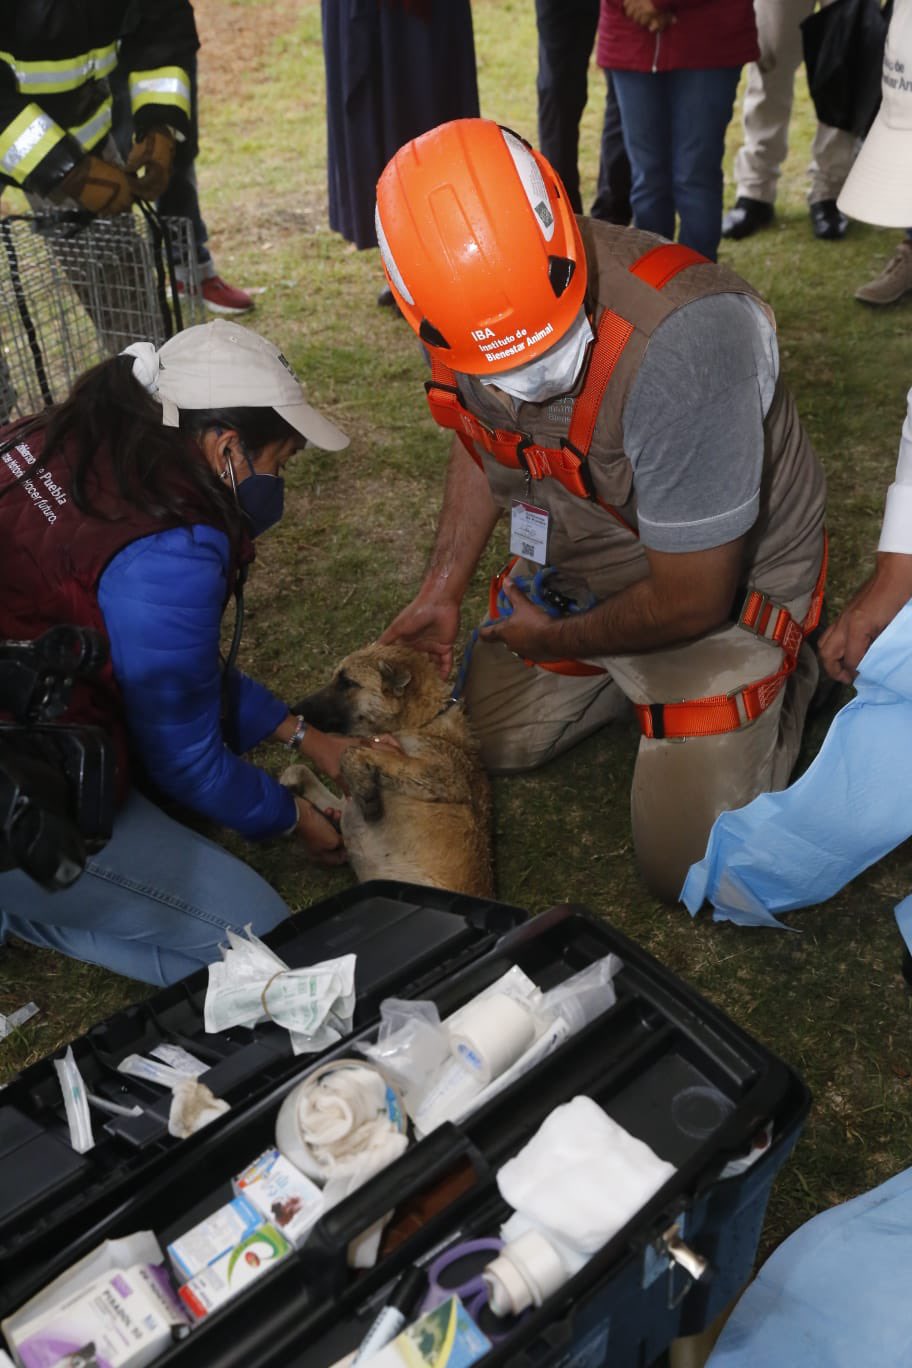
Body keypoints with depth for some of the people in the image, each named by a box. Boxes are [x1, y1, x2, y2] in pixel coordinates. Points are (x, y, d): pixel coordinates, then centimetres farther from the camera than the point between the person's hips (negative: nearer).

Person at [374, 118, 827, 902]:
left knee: (686, 870, -4)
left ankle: (780, 679, 19)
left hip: (724, 585, -6)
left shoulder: (680, 342, -40)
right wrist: (442, 592, 5)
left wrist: (552, 640, -11)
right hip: (577, 569, 6)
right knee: (494, 744, 17)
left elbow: (691, 601, -28)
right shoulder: (467, 301, -18)